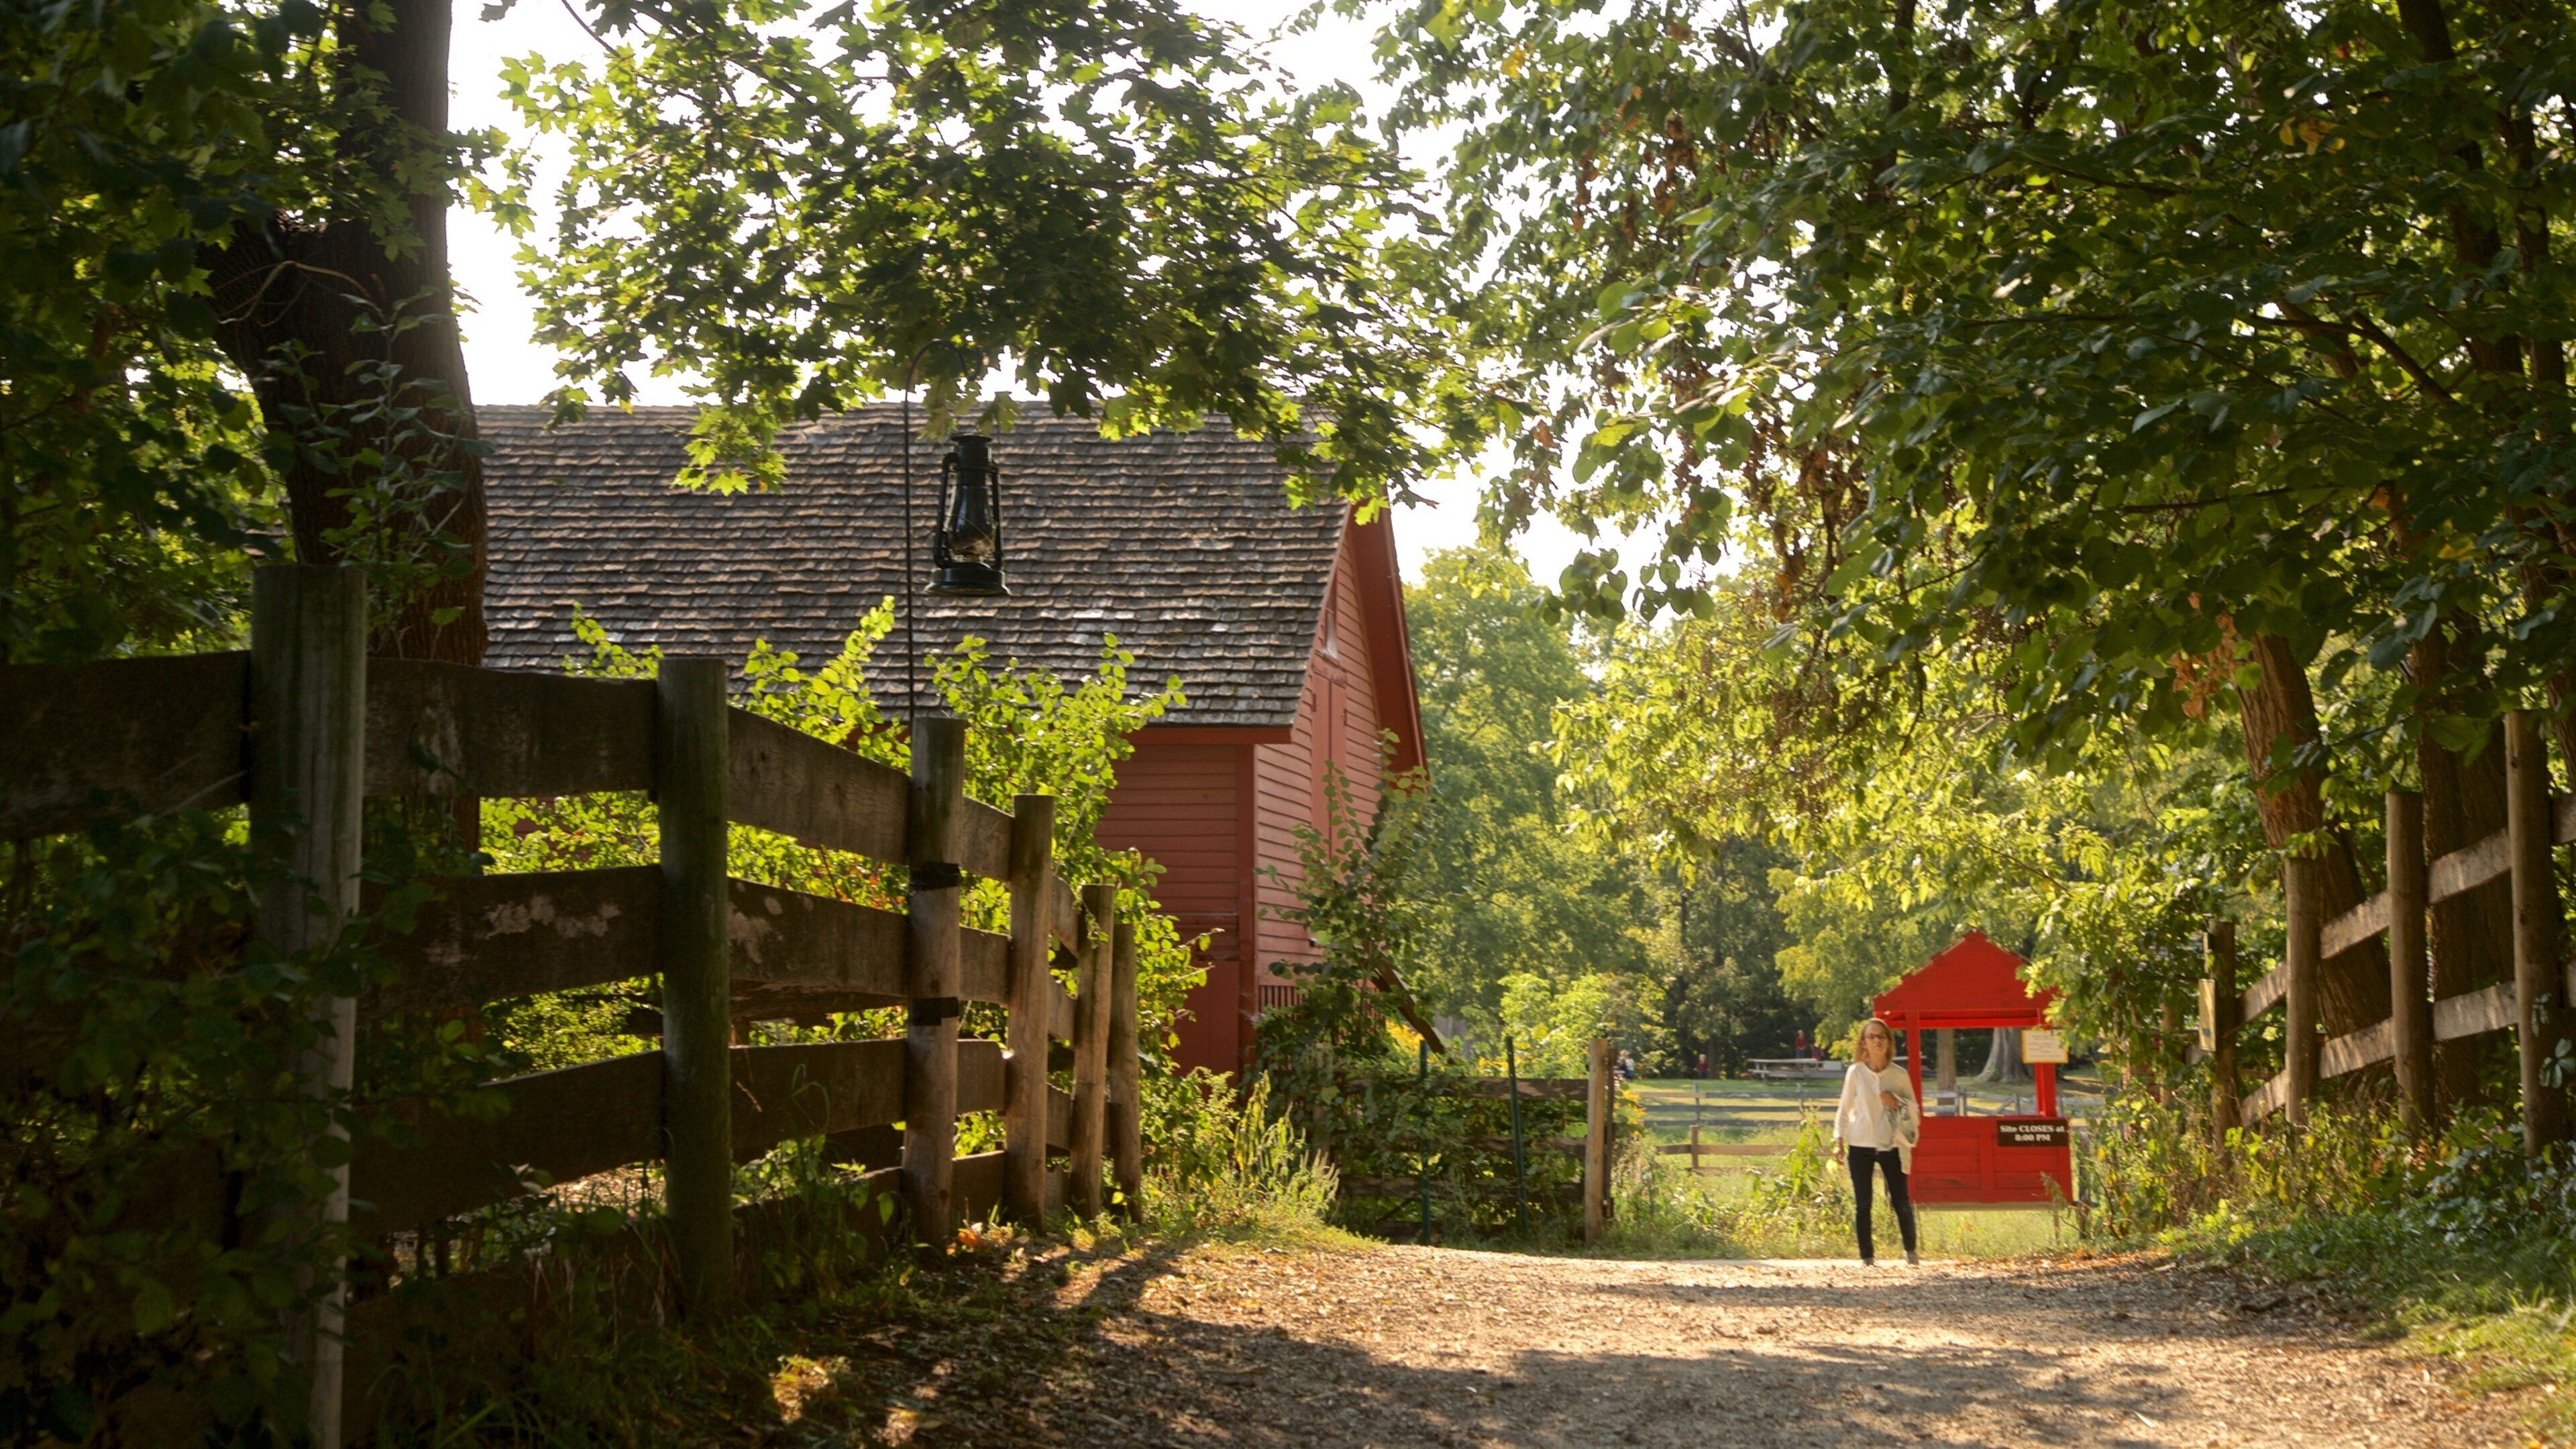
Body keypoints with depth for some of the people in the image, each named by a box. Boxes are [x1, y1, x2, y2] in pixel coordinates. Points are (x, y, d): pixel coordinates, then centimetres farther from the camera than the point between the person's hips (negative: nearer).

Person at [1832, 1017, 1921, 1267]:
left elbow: (1915, 1112, 9)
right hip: (1860, 1146, 0)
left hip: (1891, 1145, 0)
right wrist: (1839, 1140, 1)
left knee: (1901, 1201, 2)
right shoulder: (1856, 1073, 0)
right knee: (1862, 1205, -2)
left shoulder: (1899, 1074, 2)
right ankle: (1867, 1256, 9)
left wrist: (1897, 1103, -10)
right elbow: (1844, 1109, 7)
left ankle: (1910, 1250, 24)